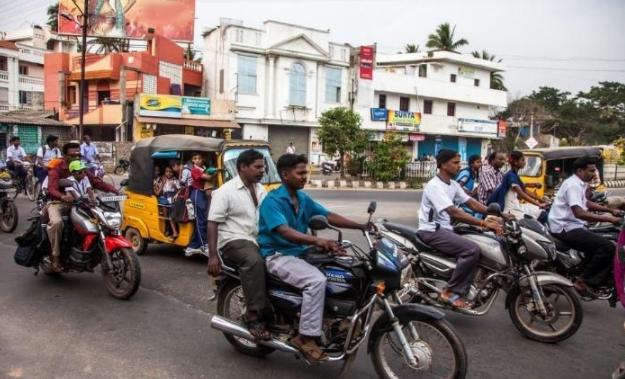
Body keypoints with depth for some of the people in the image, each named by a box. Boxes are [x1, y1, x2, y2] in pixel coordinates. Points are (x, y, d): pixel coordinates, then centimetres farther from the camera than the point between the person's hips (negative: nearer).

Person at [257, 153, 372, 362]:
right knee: (316, 280, -30)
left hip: (300, 252, 8)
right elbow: (285, 231, -31)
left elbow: (329, 216, 5)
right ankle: (306, 337, -19)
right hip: (277, 255, -8)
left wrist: (362, 226, -5)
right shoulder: (272, 200, -16)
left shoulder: (303, 198, 9)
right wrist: (317, 241, -46)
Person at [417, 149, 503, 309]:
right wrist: (484, 223, -32)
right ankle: (450, 293, -16)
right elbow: (454, 213, -29)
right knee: (472, 249, -24)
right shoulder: (434, 185, -20)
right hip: (431, 231, -10)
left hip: (445, 229, 10)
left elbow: (471, 202, 6)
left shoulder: (453, 184, 11)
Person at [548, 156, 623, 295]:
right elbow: (579, 213, -29)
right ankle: (583, 281, -12)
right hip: (566, 229, -11)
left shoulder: (580, 184, 16)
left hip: (571, 226, 11)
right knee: (607, 247, -20)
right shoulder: (573, 185, -17)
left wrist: (610, 210, 23)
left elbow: (586, 203, 33)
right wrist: (608, 218, -25)